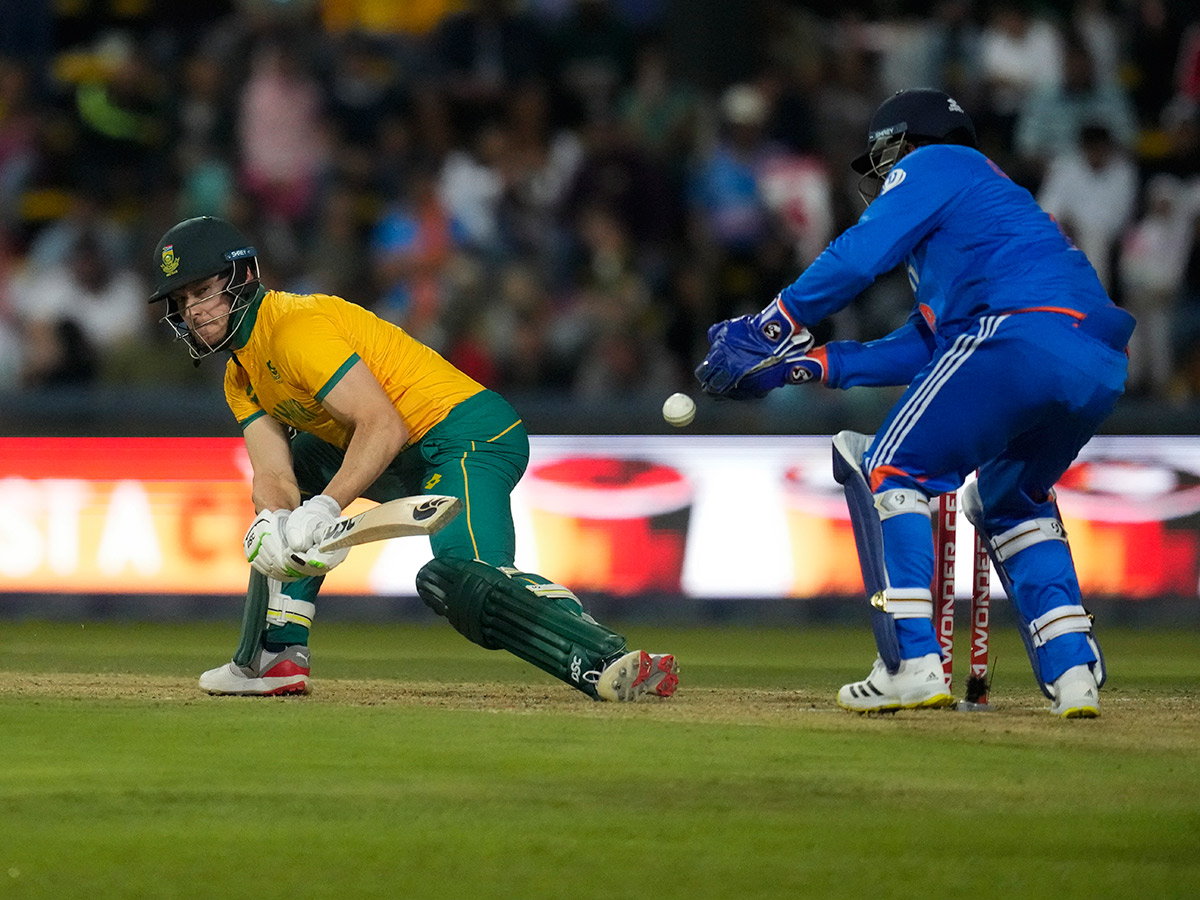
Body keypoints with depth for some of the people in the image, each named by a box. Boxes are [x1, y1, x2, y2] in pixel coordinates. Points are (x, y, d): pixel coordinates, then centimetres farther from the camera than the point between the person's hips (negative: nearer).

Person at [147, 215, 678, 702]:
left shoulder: (297, 327, -15)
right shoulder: (241, 379, 15)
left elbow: (384, 426, -25)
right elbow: (273, 476, 1)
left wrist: (322, 510, -35)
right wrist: (269, 527, -22)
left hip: (467, 434, -10)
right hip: (410, 463, 10)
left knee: (462, 579, -33)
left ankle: (609, 662, -47)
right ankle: (277, 658, 17)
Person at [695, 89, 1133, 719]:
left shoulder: (933, 165, 13)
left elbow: (857, 256, -2)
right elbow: (921, 348, 33)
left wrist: (766, 332, 8)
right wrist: (804, 363, 30)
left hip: (1025, 332, -9)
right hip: (1102, 372, 9)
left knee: (888, 471, 0)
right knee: (1007, 497, 28)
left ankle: (913, 662, -11)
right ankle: (1073, 670, 14)